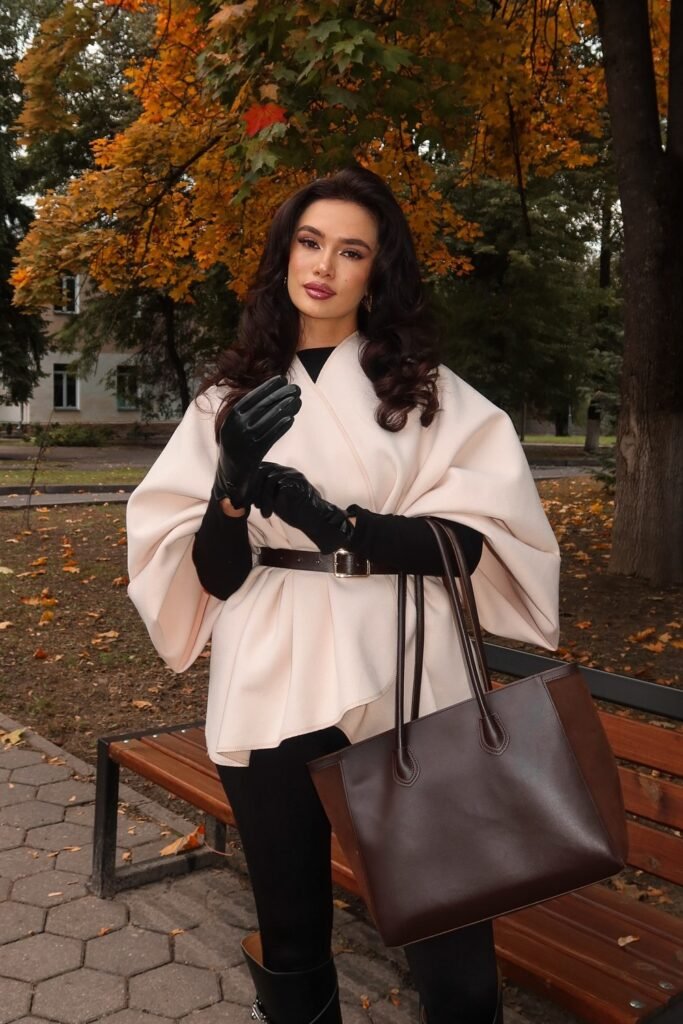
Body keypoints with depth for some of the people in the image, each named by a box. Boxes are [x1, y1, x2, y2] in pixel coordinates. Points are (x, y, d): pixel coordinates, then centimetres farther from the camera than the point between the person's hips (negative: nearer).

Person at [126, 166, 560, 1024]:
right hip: (271, 692, 2)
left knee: (451, 951, 3)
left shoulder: (428, 389, 5)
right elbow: (211, 576, 1)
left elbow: (479, 537, -5)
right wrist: (235, 478, -18)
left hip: (403, 686, -1)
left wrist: (337, 523, -17)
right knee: (291, 937, 14)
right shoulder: (227, 400, 8)